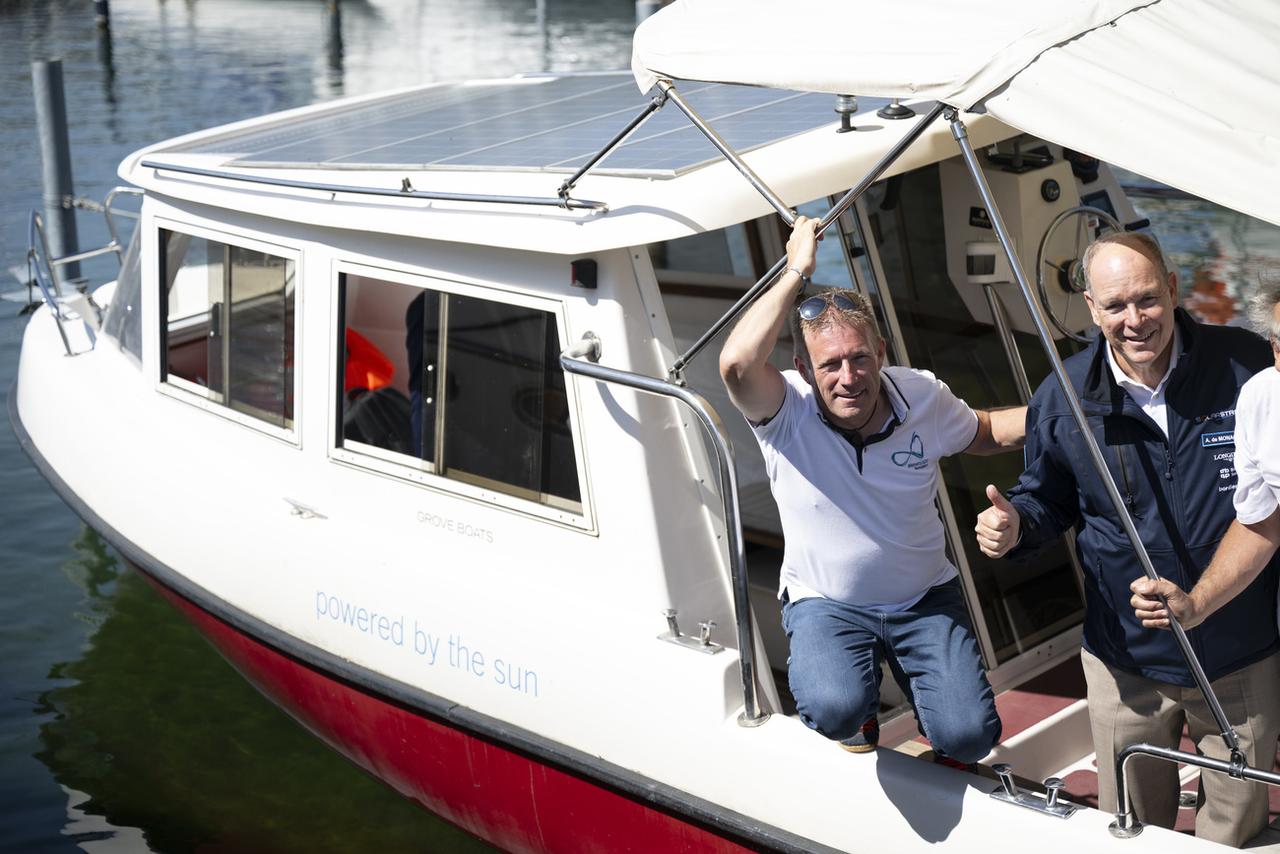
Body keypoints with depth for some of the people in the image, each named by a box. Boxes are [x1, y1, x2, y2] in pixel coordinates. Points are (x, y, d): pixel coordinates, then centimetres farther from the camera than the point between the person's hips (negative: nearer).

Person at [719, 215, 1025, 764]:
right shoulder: (786, 413, -19)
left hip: (925, 598, 3)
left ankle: (925, 692, 24)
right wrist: (797, 272, -33)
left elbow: (984, 433, 14)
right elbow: (737, 363, -41)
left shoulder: (922, 396, -8)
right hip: (826, 604, -2)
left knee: (969, 735, -14)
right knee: (834, 710, -32)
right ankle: (860, 706, 8)